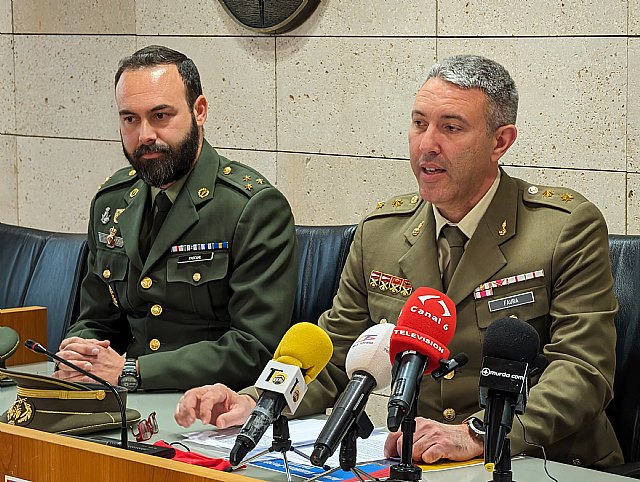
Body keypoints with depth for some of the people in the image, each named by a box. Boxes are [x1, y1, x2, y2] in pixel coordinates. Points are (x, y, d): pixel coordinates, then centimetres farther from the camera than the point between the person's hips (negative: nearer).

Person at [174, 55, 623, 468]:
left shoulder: (571, 228, -6)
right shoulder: (380, 232, 9)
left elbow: (583, 369, -14)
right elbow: (335, 353, 13)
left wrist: (476, 434, -29)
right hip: (416, 465, 3)